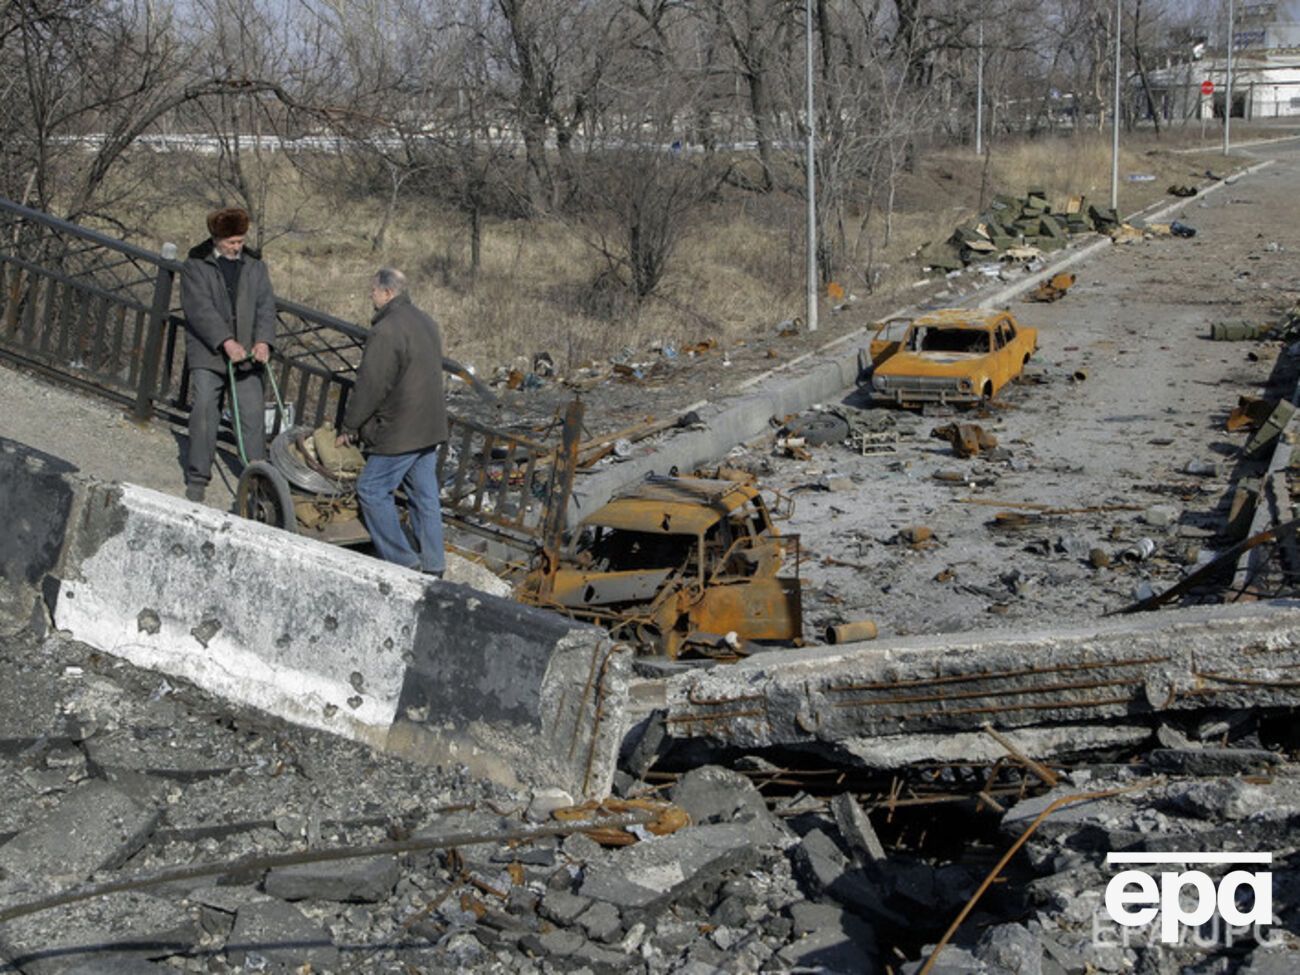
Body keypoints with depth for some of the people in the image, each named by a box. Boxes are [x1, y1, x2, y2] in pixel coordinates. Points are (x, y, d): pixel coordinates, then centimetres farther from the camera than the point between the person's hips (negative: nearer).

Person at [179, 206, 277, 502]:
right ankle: (197, 478, 6)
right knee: (204, 412, -3)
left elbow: (266, 304, 4)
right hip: (208, 353, -3)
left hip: (247, 355, 3)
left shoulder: (254, 265, 12)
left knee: (253, 414, -2)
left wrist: (263, 340, -13)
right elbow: (200, 308, -12)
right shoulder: (195, 266, 0)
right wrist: (226, 342, -23)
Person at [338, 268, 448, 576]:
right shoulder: (427, 323, 13)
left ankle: (402, 561, 1)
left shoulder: (386, 331, -18)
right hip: (430, 427, 9)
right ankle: (432, 564, 17)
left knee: (372, 490, 1)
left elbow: (370, 385, -17)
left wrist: (350, 427, -5)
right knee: (425, 494, 13)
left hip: (400, 431, -9)